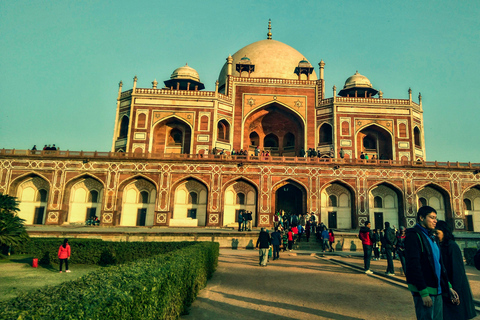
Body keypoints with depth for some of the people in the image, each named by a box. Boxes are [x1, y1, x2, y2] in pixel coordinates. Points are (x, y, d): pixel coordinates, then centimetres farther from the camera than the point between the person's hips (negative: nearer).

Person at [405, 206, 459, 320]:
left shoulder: (430, 237, 15)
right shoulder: (414, 235, -12)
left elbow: (439, 264, 19)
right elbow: (413, 265, -19)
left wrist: (448, 287, 13)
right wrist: (424, 292, -20)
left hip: (437, 289, 9)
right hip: (423, 290, -9)